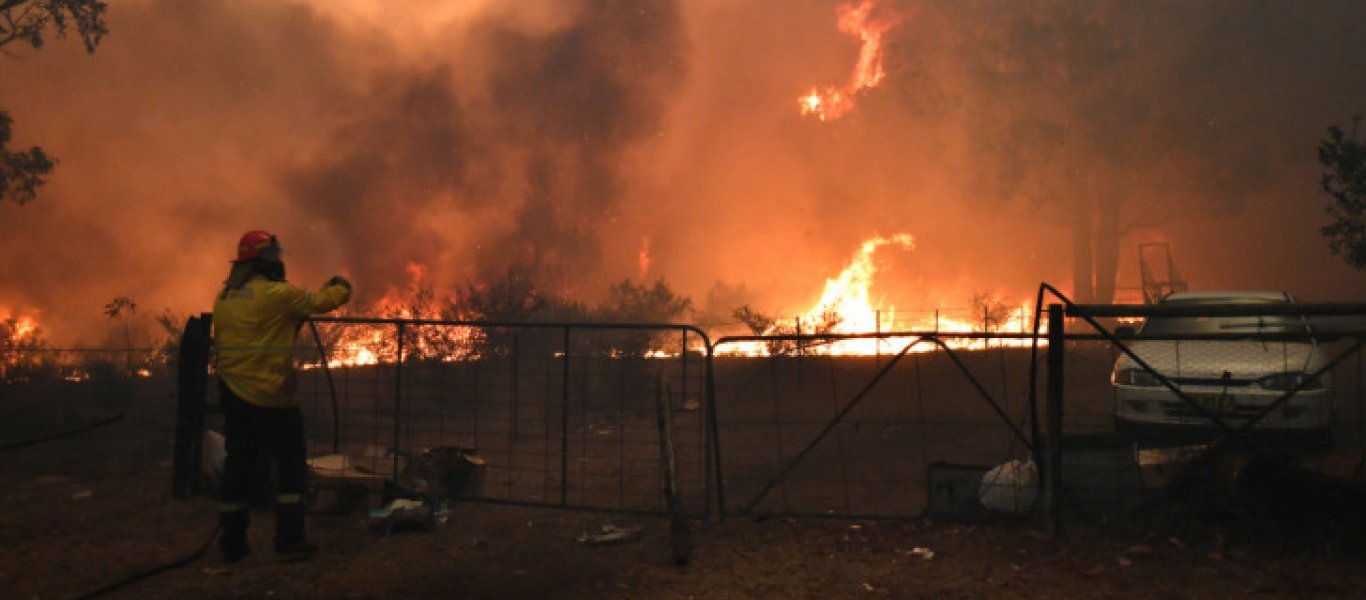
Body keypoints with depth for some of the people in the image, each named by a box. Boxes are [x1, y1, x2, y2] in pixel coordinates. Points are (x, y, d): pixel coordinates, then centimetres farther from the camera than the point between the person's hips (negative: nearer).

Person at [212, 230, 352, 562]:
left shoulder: (225, 296, 8)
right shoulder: (277, 294, -13)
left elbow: (220, 340, 15)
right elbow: (321, 301, -7)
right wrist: (341, 288, 15)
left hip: (232, 393, 7)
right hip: (270, 397, -6)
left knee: (239, 465, 11)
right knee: (291, 463, 6)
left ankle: (233, 542, 15)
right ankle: (289, 537, 6)